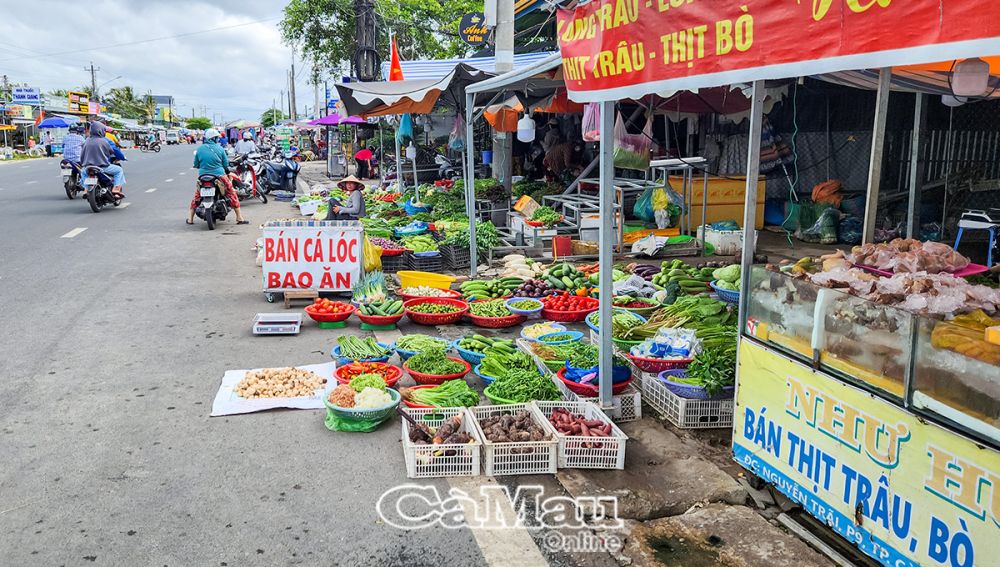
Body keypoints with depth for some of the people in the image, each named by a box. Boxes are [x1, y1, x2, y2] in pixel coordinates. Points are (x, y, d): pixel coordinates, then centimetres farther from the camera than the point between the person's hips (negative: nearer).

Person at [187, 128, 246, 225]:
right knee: (232, 194, 9)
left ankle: (190, 219, 21)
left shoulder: (200, 149, 2)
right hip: (219, 176, -3)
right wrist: (227, 172, 21)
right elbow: (226, 164, 1)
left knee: (197, 195, 20)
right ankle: (239, 218, 7)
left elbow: (196, 164, 9)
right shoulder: (220, 148, -4)